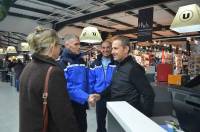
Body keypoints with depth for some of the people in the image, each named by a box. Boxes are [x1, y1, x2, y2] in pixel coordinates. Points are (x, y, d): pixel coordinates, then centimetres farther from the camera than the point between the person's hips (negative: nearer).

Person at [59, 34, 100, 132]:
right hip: (70, 104, -6)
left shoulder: (81, 60, 8)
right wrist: (86, 97, -31)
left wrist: (89, 96, 4)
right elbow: (67, 86, -24)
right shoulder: (62, 62, -14)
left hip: (82, 104, 7)